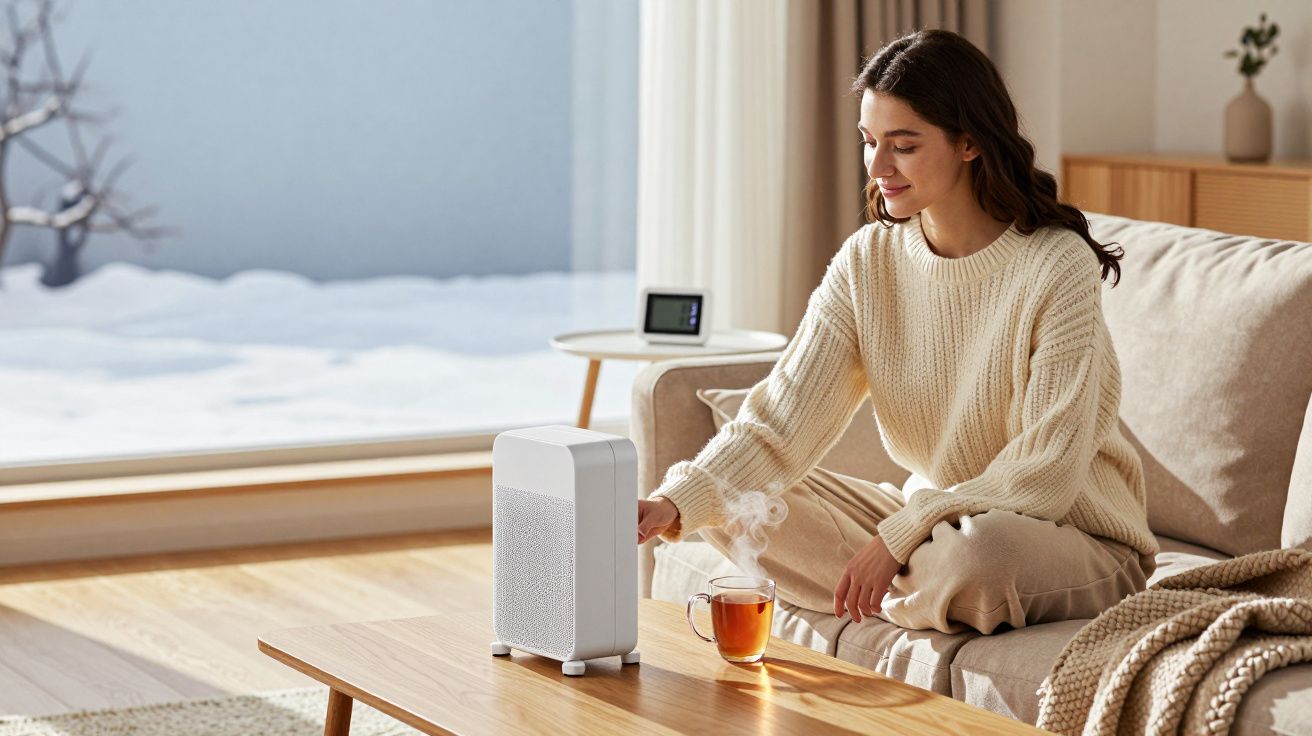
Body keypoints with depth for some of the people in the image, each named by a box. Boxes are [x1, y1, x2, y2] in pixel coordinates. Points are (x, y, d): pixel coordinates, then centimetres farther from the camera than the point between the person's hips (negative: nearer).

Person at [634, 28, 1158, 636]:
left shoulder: (1058, 267, -19)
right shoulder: (867, 261, -3)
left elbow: (1047, 474, -22)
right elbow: (780, 421, -13)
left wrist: (900, 535, -26)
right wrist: (673, 504, -29)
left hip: (1072, 535, -5)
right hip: (933, 514, 5)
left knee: (978, 550, -40)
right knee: (735, 499, -7)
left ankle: (902, 600, -4)